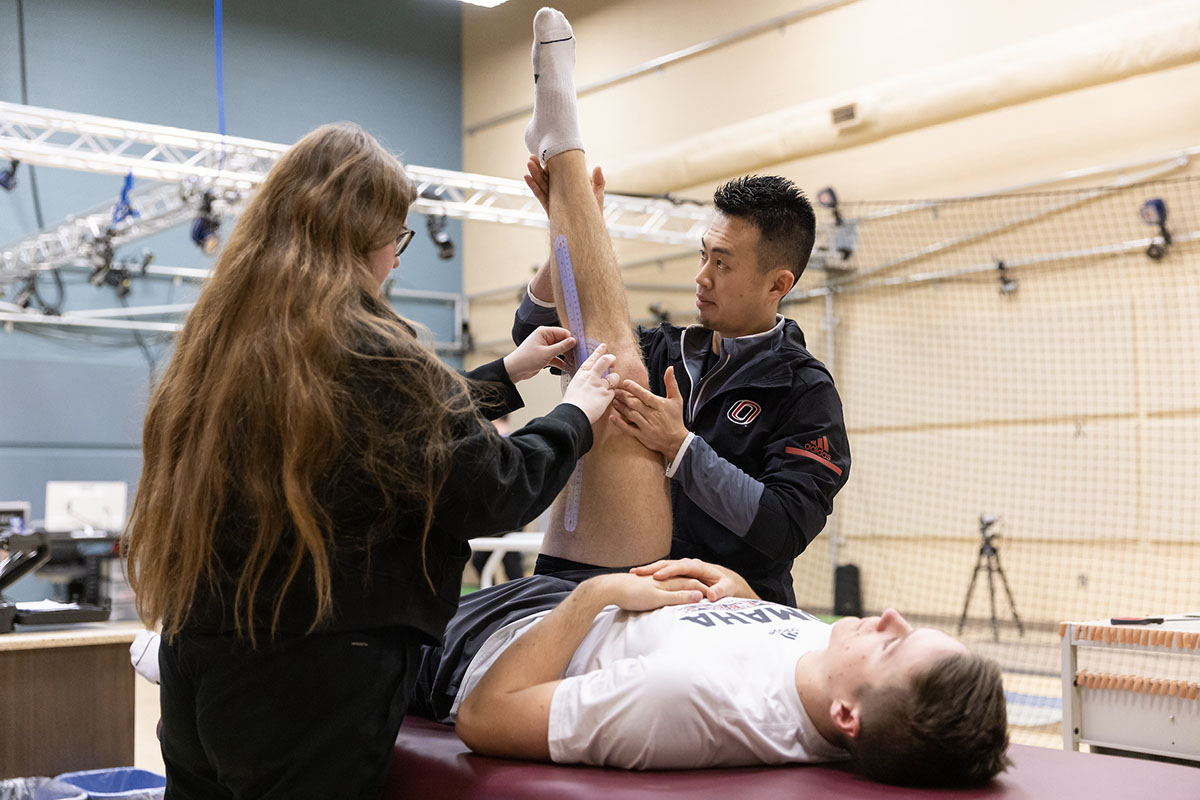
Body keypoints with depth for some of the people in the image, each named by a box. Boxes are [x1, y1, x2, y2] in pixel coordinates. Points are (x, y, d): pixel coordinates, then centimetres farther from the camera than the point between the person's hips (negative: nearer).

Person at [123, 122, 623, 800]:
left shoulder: (225, 336, 7)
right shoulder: (369, 350, -19)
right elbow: (491, 494, -13)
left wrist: (507, 374, 22)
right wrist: (575, 416, 4)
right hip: (314, 681, -8)